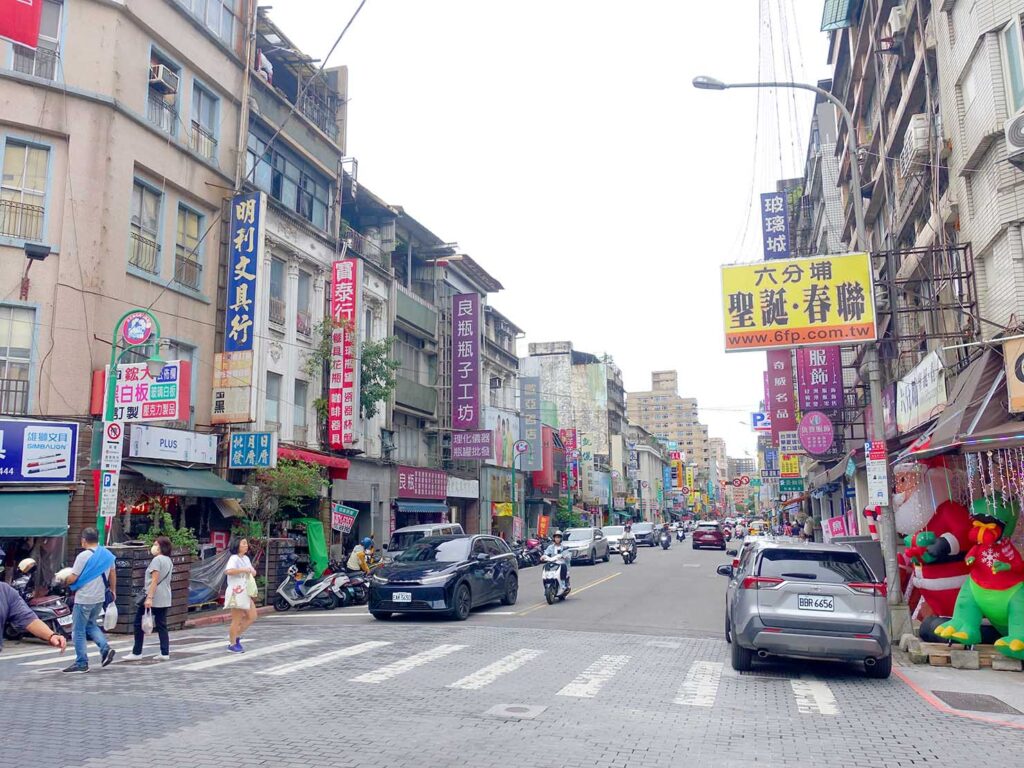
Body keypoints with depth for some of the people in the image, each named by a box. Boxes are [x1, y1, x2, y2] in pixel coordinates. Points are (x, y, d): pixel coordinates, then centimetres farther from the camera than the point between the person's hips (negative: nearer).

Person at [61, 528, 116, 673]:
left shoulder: (84, 556, -16)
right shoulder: (107, 554, 6)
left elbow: (72, 578, -15)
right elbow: (112, 574, 14)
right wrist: (113, 591, 25)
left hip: (84, 599, -7)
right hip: (99, 598, 7)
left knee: (79, 631, 4)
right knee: (91, 625, 23)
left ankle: (81, 663, 8)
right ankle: (105, 648, 5)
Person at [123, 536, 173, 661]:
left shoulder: (157, 559, -11)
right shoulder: (169, 561, 15)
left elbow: (154, 580, -18)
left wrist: (149, 598, -21)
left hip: (153, 598, -8)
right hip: (165, 599, 8)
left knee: (139, 623, 4)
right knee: (162, 625, 9)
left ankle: (137, 652, 7)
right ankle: (165, 653, 5)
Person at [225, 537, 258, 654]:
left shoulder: (246, 558, 13)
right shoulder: (234, 558, -14)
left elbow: (253, 572, 23)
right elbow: (228, 571, -33)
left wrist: (251, 571, 0)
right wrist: (243, 570, -27)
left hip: (245, 593, 9)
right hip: (236, 593, -9)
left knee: (252, 616, 8)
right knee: (237, 620, 0)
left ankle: (236, 635, 23)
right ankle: (233, 644, 14)